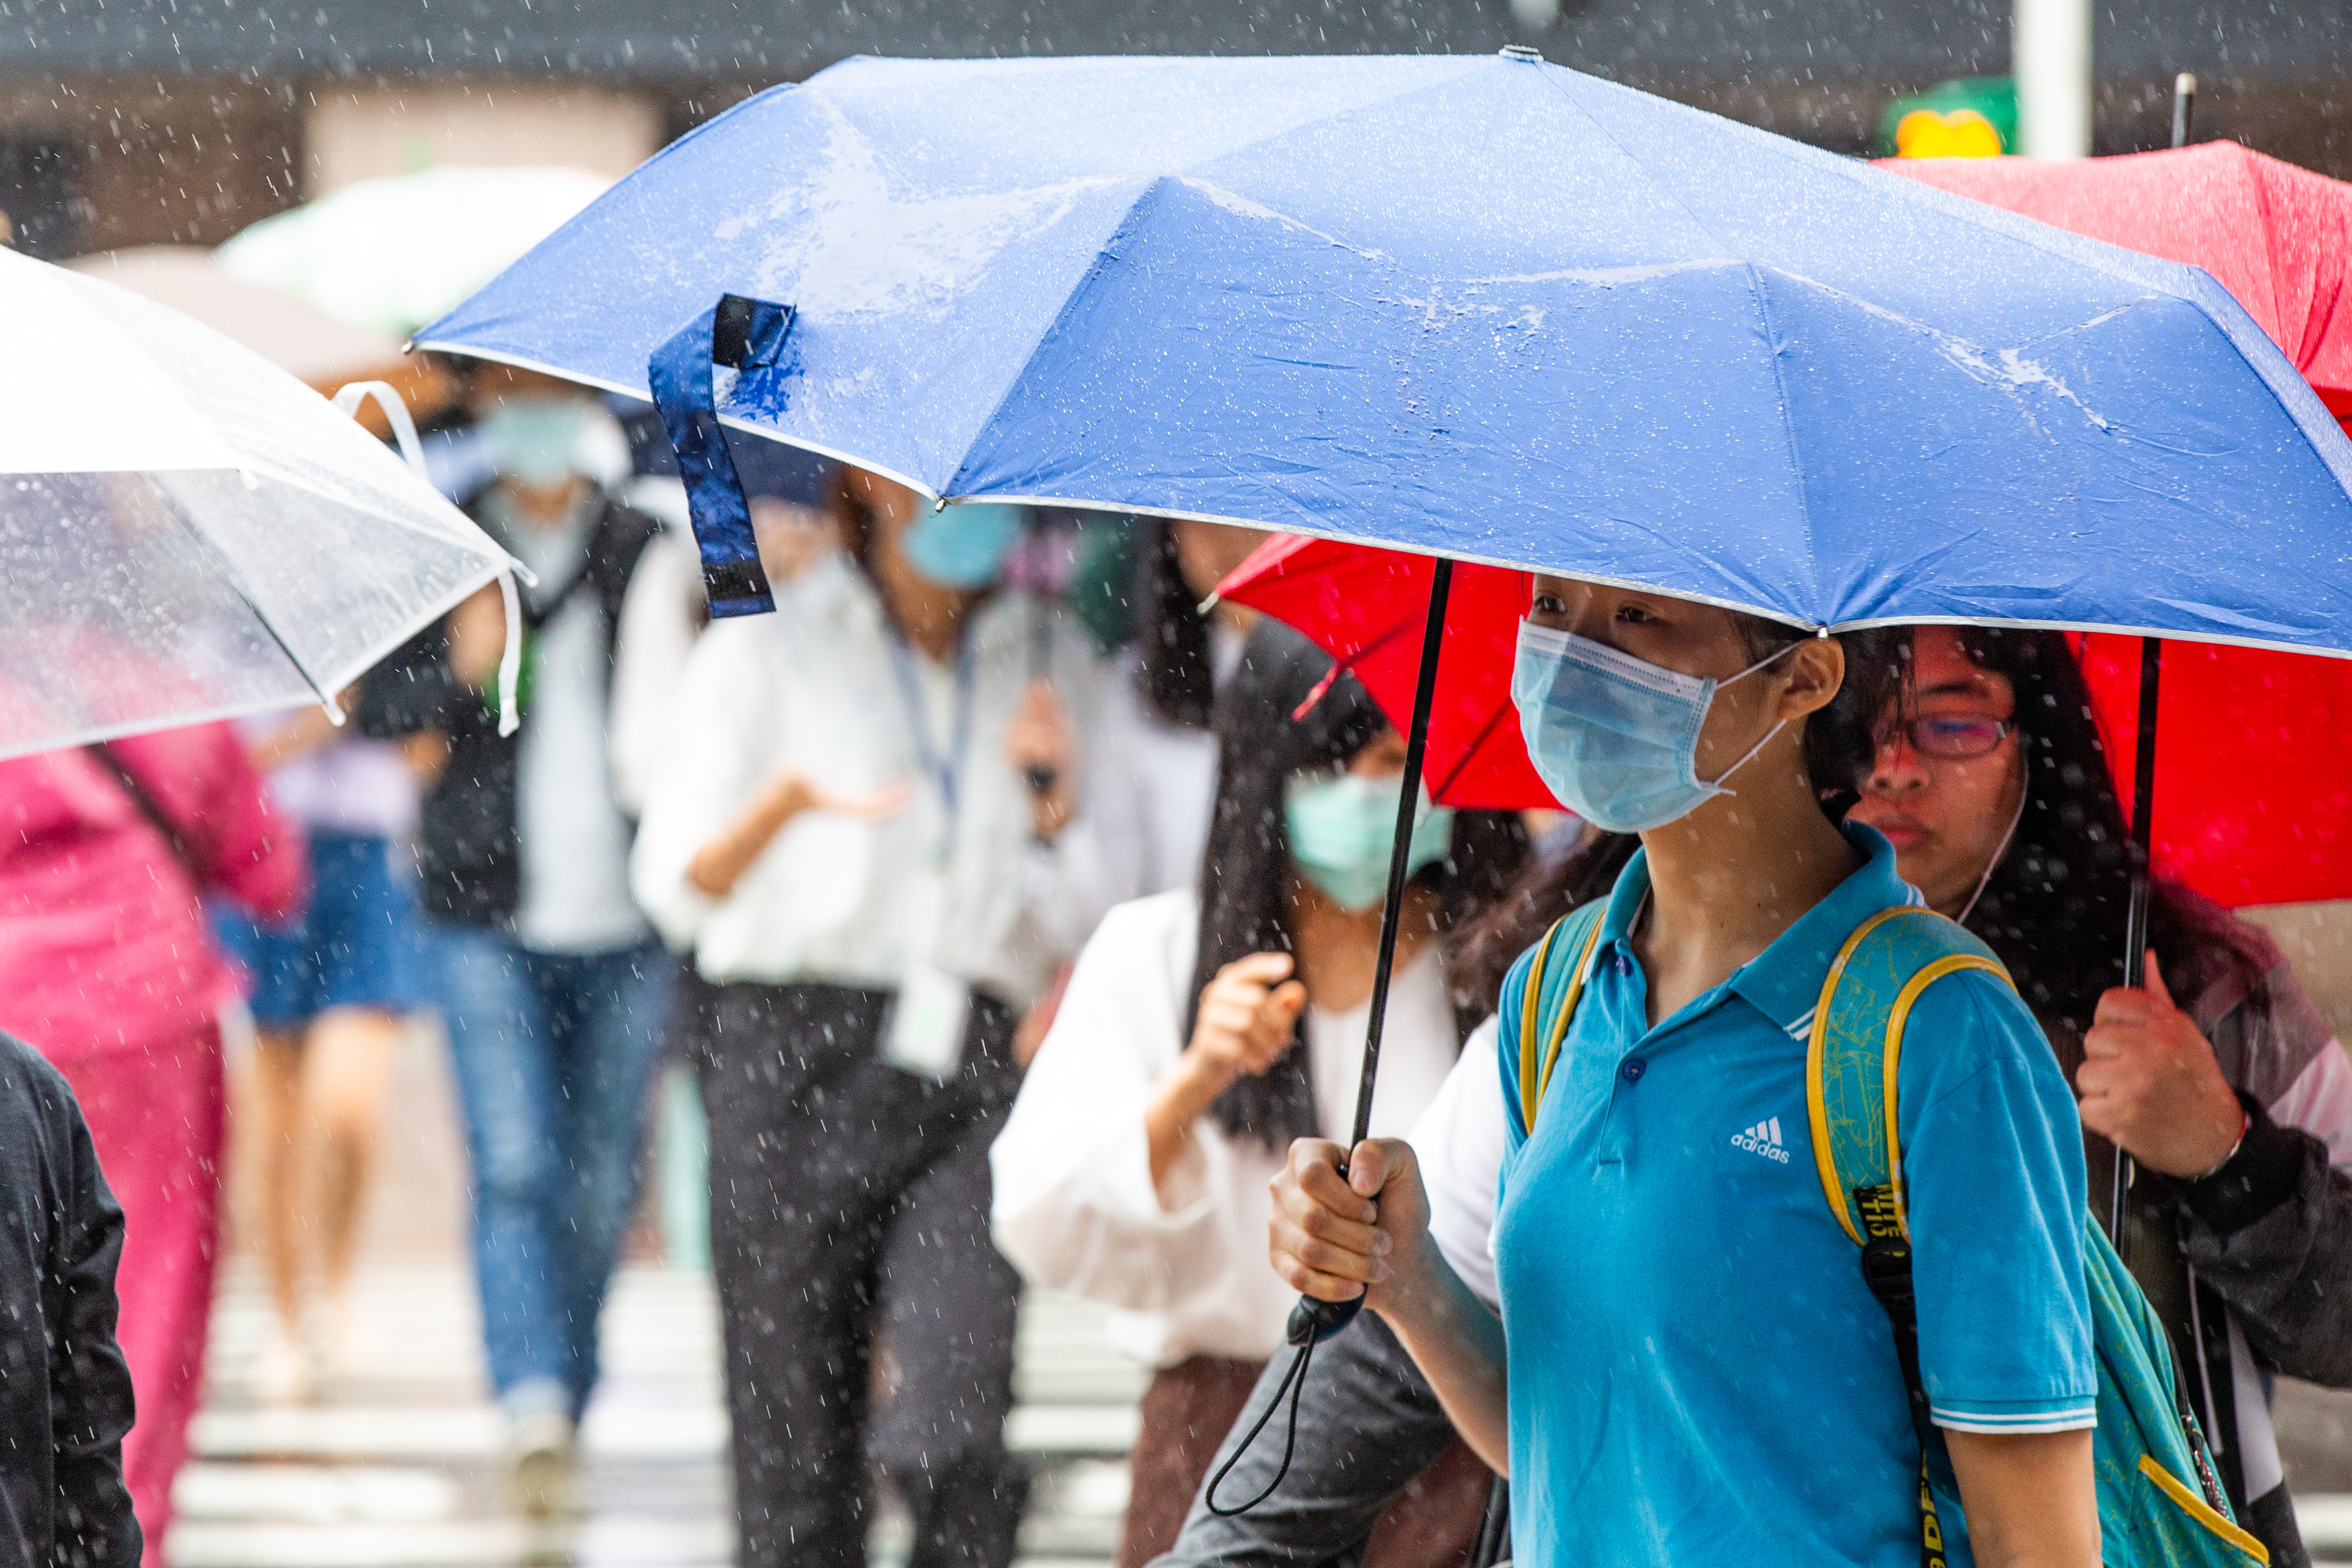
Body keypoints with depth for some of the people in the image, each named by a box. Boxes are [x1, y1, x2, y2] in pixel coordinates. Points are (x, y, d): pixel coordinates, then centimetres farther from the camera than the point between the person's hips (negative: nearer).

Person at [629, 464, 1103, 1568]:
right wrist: (788, 799, -15)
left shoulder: (1050, 664, 17)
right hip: (793, 1058, -1)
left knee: (955, 1443, -20)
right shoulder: (769, 643, 10)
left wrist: (1056, 803, -2)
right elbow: (677, 887, 2)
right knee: (794, 1459, -3)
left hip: (966, 1071, 1)